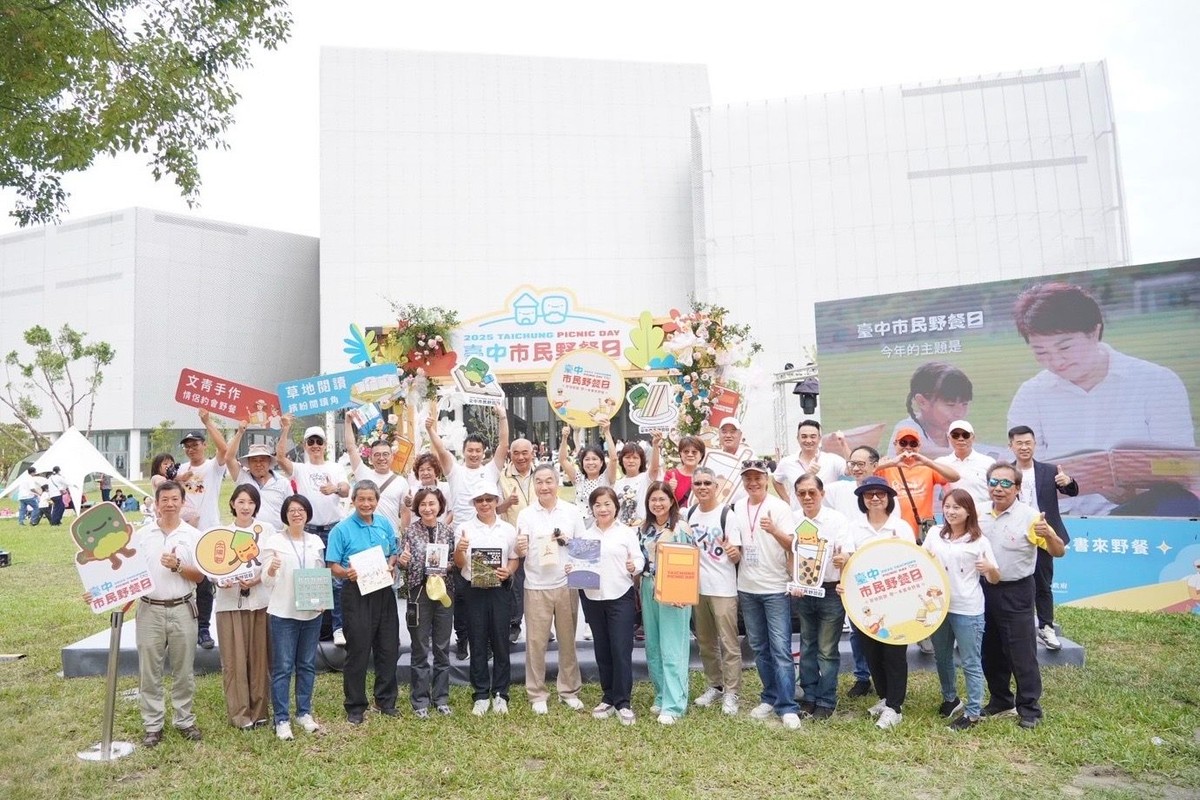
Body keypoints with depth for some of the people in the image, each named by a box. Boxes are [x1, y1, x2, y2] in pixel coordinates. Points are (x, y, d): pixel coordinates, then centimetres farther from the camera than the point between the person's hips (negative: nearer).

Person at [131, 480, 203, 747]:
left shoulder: (193, 535, 1)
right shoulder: (141, 535, 5)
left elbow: (200, 575, -2)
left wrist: (178, 566, -18)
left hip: (182, 609, -1)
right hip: (150, 610, 1)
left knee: (183, 670, 8)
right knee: (149, 671, 6)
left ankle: (184, 720, 21)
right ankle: (153, 725, 18)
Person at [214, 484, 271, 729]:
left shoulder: (267, 530, 5)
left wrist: (257, 579, -15)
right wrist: (222, 581, -15)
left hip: (260, 600, 0)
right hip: (230, 601, 0)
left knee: (259, 657, 5)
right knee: (234, 659, 1)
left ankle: (258, 710, 16)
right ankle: (238, 712, 11)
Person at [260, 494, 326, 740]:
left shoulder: (316, 541, 8)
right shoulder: (274, 541, -4)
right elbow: (267, 582, -6)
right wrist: (271, 570, -28)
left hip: (312, 612, 4)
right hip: (283, 612, -4)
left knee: (307, 664, 12)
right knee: (282, 667, 1)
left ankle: (304, 713, 25)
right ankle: (282, 719, 10)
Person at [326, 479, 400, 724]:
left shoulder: (385, 525, 7)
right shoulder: (342, 529, -5)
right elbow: (333, 565, -7)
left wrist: (391, 565, -6)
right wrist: (346, 573, -26)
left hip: (384, 592, 4)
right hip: (356, 593, -4)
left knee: (388, 647, 10)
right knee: (358, 650, 2)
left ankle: (386, 701, 25)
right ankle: (355, 706, 17)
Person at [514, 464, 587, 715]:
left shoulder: (572, 511, 2)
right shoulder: (526, 514, 0)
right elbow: (521, 552, -2)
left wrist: (568, 541, -13)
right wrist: (519, 549, -25)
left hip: (567, 584, 1)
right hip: (536, 586, -1)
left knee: (568, 640, 10)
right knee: (535, 641, 3)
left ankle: (569, 691, 23)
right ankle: (537, 694, 16)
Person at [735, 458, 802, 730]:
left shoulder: (780, 507, -9)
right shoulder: (736, 508, 6)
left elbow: (791, 544, -16)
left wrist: (774, 530, -34)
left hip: (775, 588, -5)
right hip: (747, 588, 5)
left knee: (780, 649, -5)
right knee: (759, 647, 13)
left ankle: (787, 707, -1)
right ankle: (770, 698, 24)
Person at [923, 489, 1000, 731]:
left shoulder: (979, 541, -6)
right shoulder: (934, 534, 4)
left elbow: (995, 579, -3)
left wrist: (989, 568, -24)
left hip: (968, 610, -4)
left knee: (971, 663, 4)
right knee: (942, 657, 19)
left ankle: (973, 712, 16)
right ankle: (950, 698, 38)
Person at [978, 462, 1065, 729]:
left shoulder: (1029, 516, -13)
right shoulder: (979, 513, 2)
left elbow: (1059, 552, -15)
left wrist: (1047, 534, -33)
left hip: (1016, 592, -5)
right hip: (985, 590, 5)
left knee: (1022, 653, 2)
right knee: (991, 652, 16)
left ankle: (1030, 709, 17)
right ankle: (1000, 701, 32)